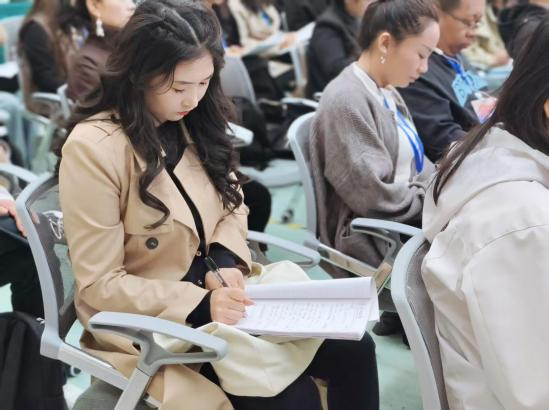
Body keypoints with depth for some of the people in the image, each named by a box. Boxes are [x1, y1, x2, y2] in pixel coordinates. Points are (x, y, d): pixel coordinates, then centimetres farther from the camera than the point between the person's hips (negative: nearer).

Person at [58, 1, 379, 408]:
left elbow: (232, 204, 13)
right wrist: (200, 306, -28)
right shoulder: (92, 148, -20)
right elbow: (100, 285, -18)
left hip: (217, 292, 6)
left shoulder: (193, 121, 1)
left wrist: (228, 263, -9)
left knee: (354, 350, -9)